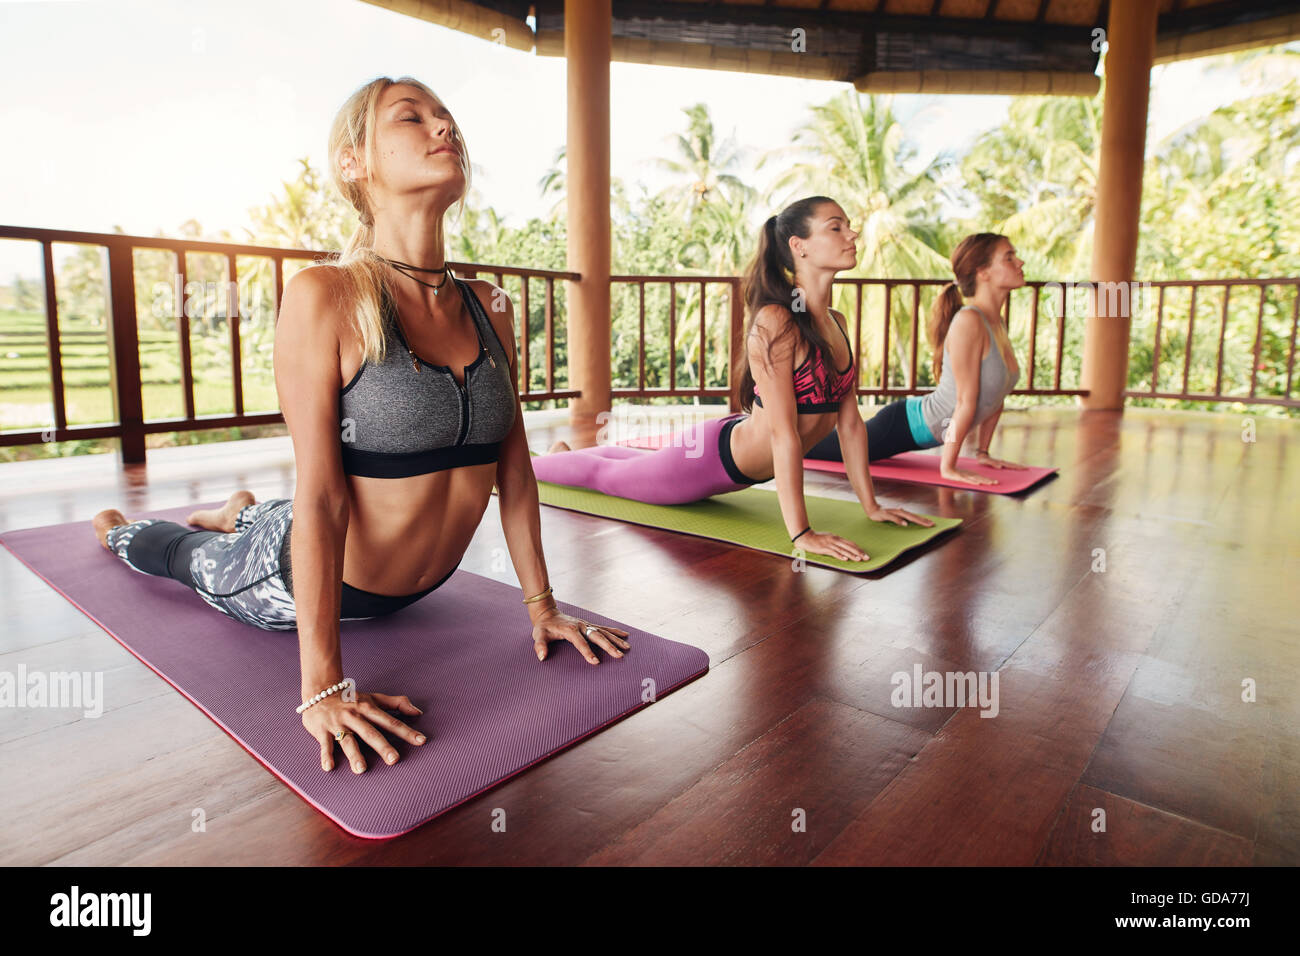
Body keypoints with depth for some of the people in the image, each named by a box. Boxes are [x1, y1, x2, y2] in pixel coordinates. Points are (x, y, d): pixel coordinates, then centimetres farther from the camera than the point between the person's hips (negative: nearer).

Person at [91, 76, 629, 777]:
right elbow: (320, 494, -27)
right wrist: (322, 687, -27)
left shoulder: (489, 308, -8)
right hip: (303, 582, -4)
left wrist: (540, 604, -2)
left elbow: (513, 462, -5)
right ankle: (120, 530, 59)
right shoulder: (324, 296, -25)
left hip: (420, 586, 5)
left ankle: (241, 514, 65)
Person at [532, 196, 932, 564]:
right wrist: (799, 532, -34)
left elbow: (850, 421, 0)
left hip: (744, 466, 8)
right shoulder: (775, 322, -30)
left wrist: (871, 506, -1)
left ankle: (564, 452, 60)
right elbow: (783, 431, -34)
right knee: (602, 472, 16)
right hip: (713, 455, -8)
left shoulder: (837, 323, -4)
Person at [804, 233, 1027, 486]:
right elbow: (966, 401, -23)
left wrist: (982, 452, 12)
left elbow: (995, 396, 11)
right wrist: (948, 467, -21)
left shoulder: (997, 323, 3)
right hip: (903, 424, -9)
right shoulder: (968, 322, -24)